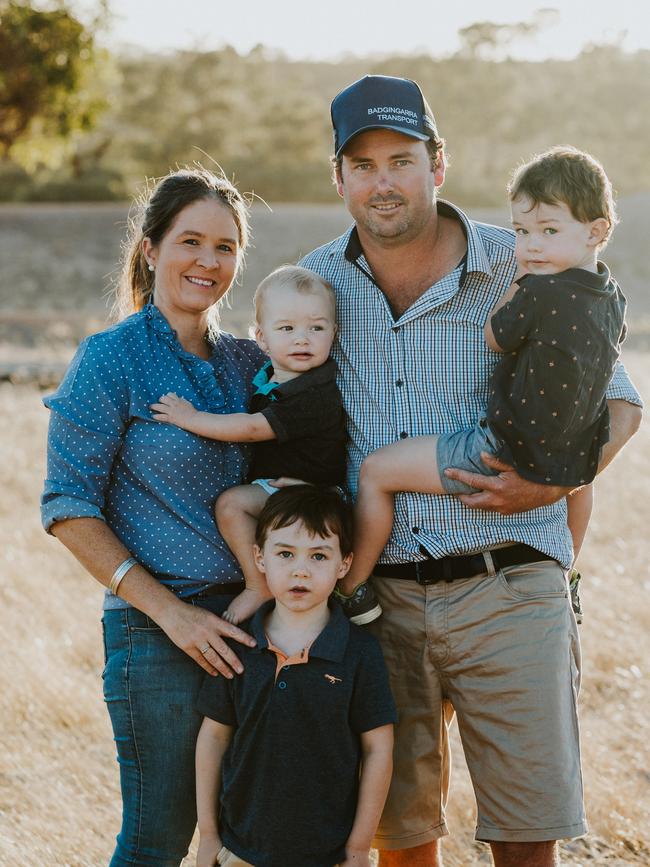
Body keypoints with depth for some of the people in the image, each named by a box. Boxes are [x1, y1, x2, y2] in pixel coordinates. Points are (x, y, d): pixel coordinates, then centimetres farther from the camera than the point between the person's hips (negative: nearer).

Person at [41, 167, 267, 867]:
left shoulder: (246, 363, 10)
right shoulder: (111, 359, -7)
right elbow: (68, 506, -10)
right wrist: (168, 609, -15)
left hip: (254, 624, 6)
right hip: (156, 630, -5)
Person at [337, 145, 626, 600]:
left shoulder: (537, 294, -23)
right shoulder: (613, 297, 2)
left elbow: (493, 337, -5)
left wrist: (520, 279, 2)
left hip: (508, 454, -8)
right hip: (574, 460, 8)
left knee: (376, 470, 1)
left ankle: (351, 587, 10)